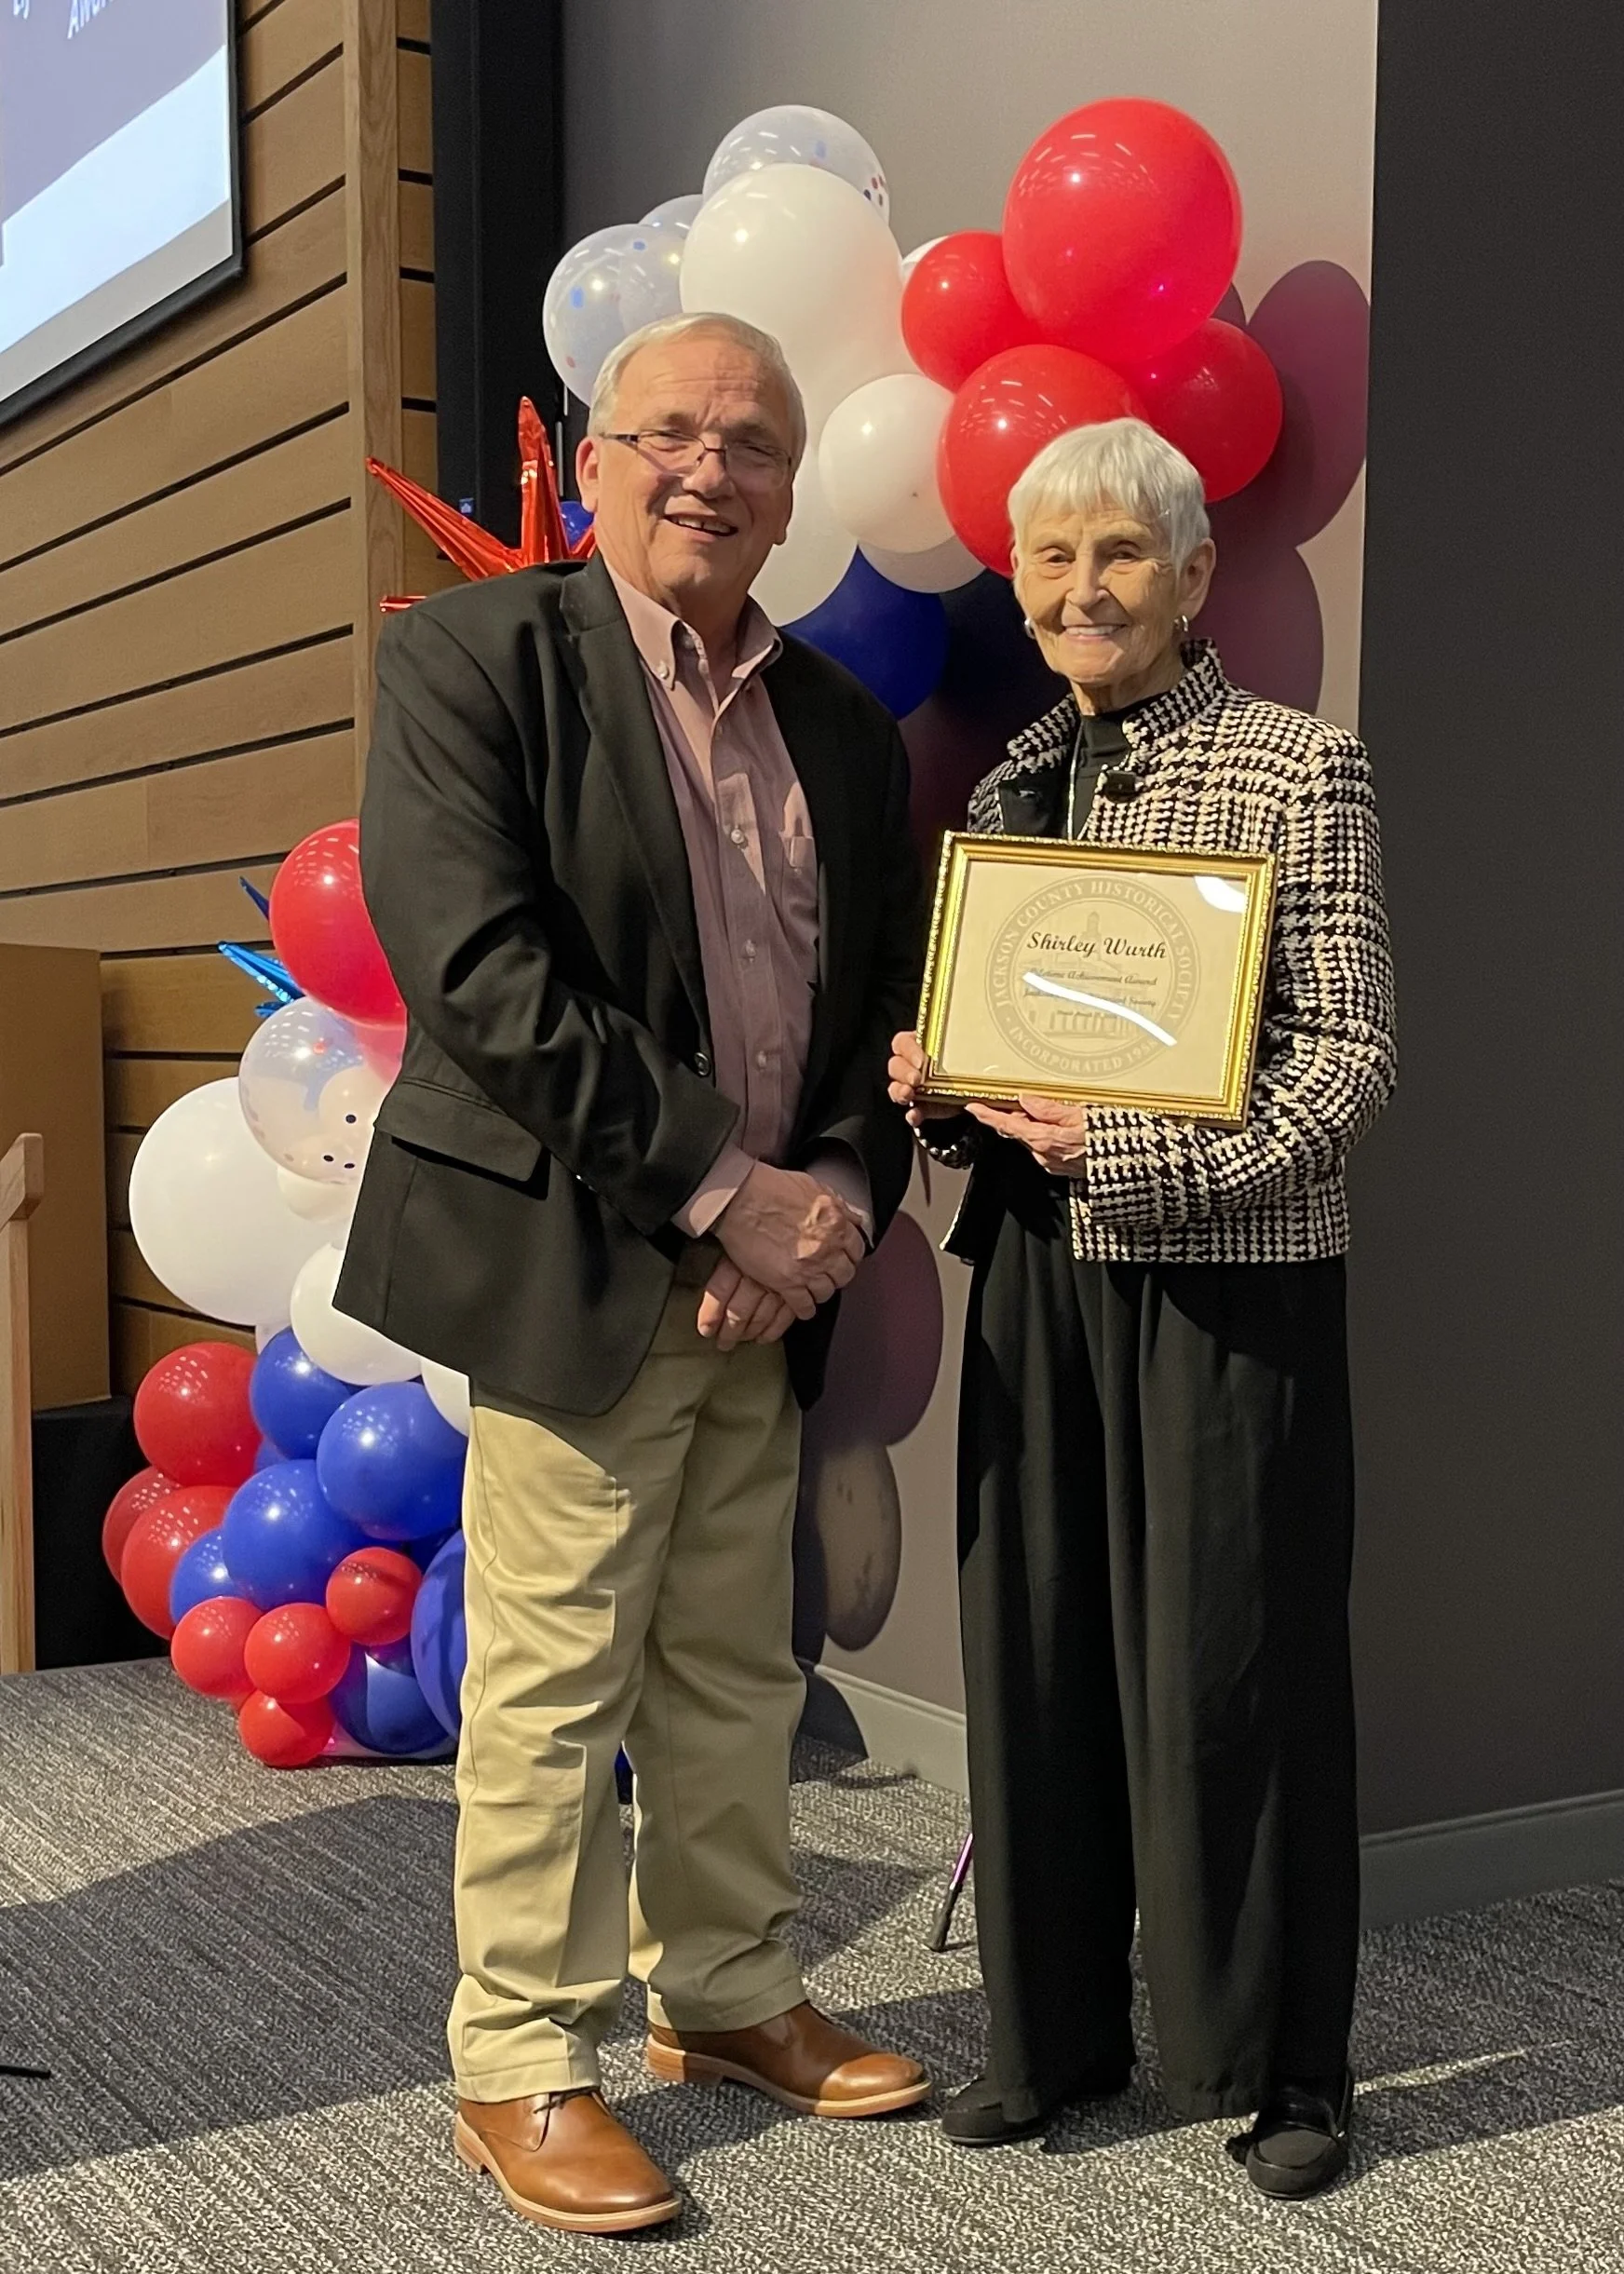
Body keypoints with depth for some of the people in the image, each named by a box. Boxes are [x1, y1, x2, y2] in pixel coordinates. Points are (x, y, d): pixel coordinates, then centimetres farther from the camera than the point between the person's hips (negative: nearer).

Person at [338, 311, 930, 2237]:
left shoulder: (844, 729, 13)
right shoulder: (471, 657, -6)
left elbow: (884, 1007, 14)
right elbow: (481, 973, -16)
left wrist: (834, 1198, -6)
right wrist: (724, 1187, -17)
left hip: (768, 1278, 6)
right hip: (570, 1264, -6)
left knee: (736, 1676, 16)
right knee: (552, 1682, 2)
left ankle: (726, 1994, 33)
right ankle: (519, 2065, 18)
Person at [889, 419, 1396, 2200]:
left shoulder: (1300, 771, -4)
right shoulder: (1008, 793, 12)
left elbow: (1349, 1063, -9)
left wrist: (1136, 1158, -20)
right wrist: (942, 1096, -3)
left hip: (1229, 1282, -5)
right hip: (1036, 1273, 5)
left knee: (1230, 1667, 2)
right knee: (1035, 1652, 9)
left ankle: (1276, 2065, 21)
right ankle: (1054, 2028, 26)